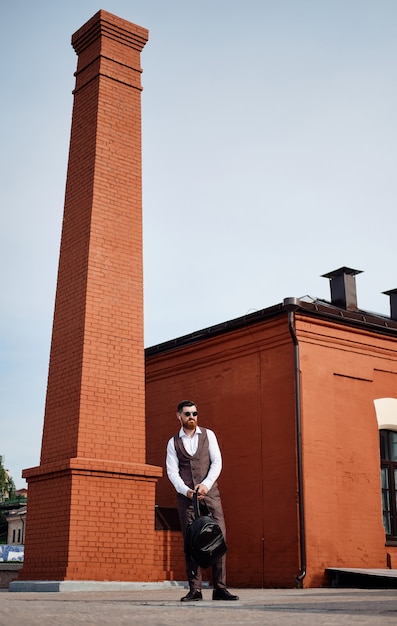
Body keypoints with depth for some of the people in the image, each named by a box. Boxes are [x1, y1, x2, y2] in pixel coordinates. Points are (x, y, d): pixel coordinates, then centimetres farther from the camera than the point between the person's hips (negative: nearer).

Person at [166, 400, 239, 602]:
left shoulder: (208, 435, 9)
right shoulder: (173, 443, 9)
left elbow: (217, 462, 1)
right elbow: (172, 471, 0)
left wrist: (205, 484, -14)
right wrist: (186, 491, -16)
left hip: (210, 493, 0)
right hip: (186, 496, 0)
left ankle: (220, 588, -3)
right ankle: (194, 589, 2)